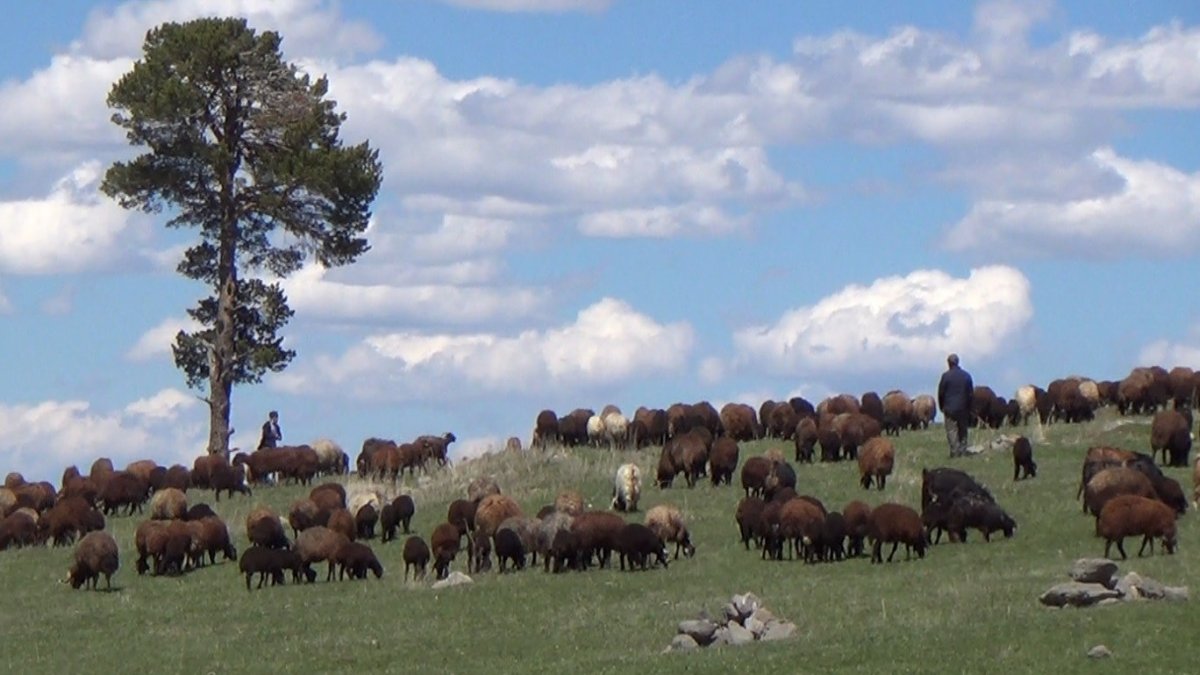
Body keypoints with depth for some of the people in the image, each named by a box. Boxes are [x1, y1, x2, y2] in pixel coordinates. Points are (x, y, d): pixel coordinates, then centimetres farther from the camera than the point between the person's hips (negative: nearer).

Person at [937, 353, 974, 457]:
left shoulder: (946, 376, -8)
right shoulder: (966, 375, 4)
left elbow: (941, 393, -4)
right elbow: (971, 393, 7)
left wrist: (941, 406, 10)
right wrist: (969, 408, 16)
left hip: (949, 408, -4)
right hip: (963, 409, 4)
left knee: (951, 431, -4)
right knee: (963, 431, 12)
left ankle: (955, 452, -13)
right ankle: (963, 452, 12)